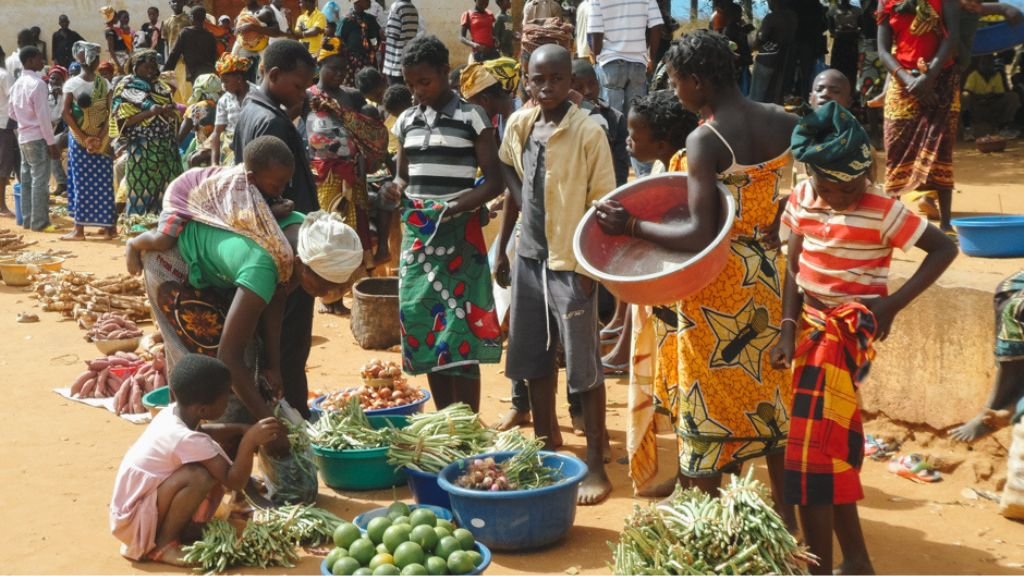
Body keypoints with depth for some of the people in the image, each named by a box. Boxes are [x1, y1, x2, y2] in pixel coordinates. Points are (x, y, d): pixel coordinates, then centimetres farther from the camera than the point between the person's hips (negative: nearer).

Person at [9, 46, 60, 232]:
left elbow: (13, 114, 18)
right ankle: (39, 222, -5)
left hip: (23, 137, 9)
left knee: (27, 180, 11)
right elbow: (43, 116, -18)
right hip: (37, 138, -9)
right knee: (40, 181, -5)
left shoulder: (17, 84, 11)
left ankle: (27, 219, 15)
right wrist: (52, 142, -14)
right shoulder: (37, 83, -16)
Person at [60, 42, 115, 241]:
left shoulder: (71, 84, -7)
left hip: (78, 139, -1)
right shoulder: (105, 84, -4)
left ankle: (79, 229, 3)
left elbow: (66, 113, -12)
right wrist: (100, 136, -11)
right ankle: (108, 226, 9)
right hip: (102, 140, 1)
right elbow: (110, 113, -9)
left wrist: (83, 137, -10)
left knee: (81, 181, 3)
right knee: (103, 182, 7)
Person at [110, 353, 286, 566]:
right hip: (133, 520, -9)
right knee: (201, 476, -30)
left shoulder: (174, 413, -3)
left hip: (146, 502, 9)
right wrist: (249, 441, -33)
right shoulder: (187, 440, -29)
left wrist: (243, 430, 7)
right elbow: (235, 482, -27)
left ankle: (179, 530, 9)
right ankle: (163, 545, -12)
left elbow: (203, 431, 21)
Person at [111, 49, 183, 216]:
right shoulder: (127, 88, -2)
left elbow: (174, 114, 17)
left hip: (166, 148, 5)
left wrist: (169, 110, -7)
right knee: (142, 192, -3)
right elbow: (124, 120, -10)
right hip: (141, 149, -5)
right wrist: (150, 112, -19)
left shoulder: (161, 86, 15)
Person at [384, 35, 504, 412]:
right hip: (416, 236, 6)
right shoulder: (406, 121, 12)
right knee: (423, 329, 8)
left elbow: (494, 181, -6)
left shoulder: (471, 118, -4)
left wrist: (456, 206, -23)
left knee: (459, 333, -6)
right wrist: (395, 189, -3)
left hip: (458, 236, -6)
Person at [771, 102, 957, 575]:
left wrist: (895, 303, -15)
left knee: (813, 442, -11)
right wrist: (788, 329, -6)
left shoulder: (882, 210, -16)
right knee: (834, 441, 12)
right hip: (811, 321, 6)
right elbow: (794, 269, 4)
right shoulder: (801, 199, -1)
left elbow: (944, 248, -10)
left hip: (851, 325, -6)